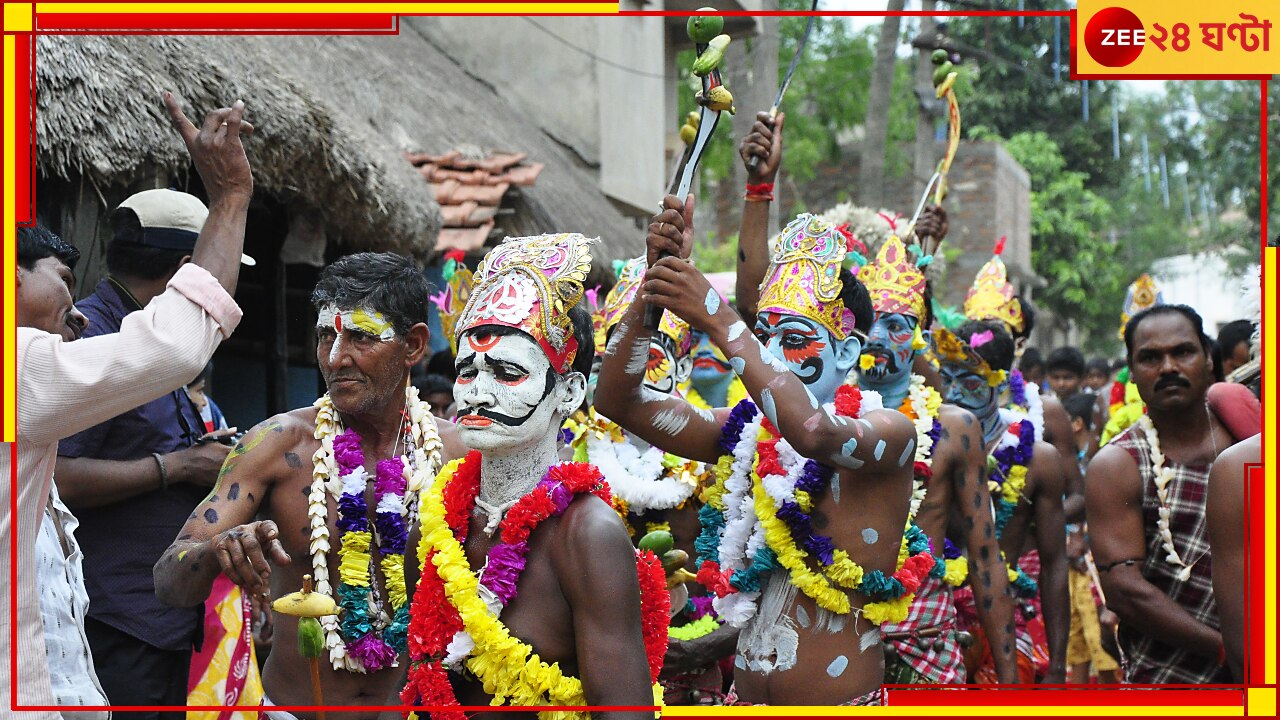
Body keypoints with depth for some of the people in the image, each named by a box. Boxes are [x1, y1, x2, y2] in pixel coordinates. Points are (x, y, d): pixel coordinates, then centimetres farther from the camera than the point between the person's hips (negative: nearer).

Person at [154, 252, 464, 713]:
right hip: (292, 703, -1)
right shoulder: (279, 443, -11)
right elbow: (168, 584, -16)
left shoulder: (458, 454, -8)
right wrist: (219, 549, -37)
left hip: (416, 702, 1)